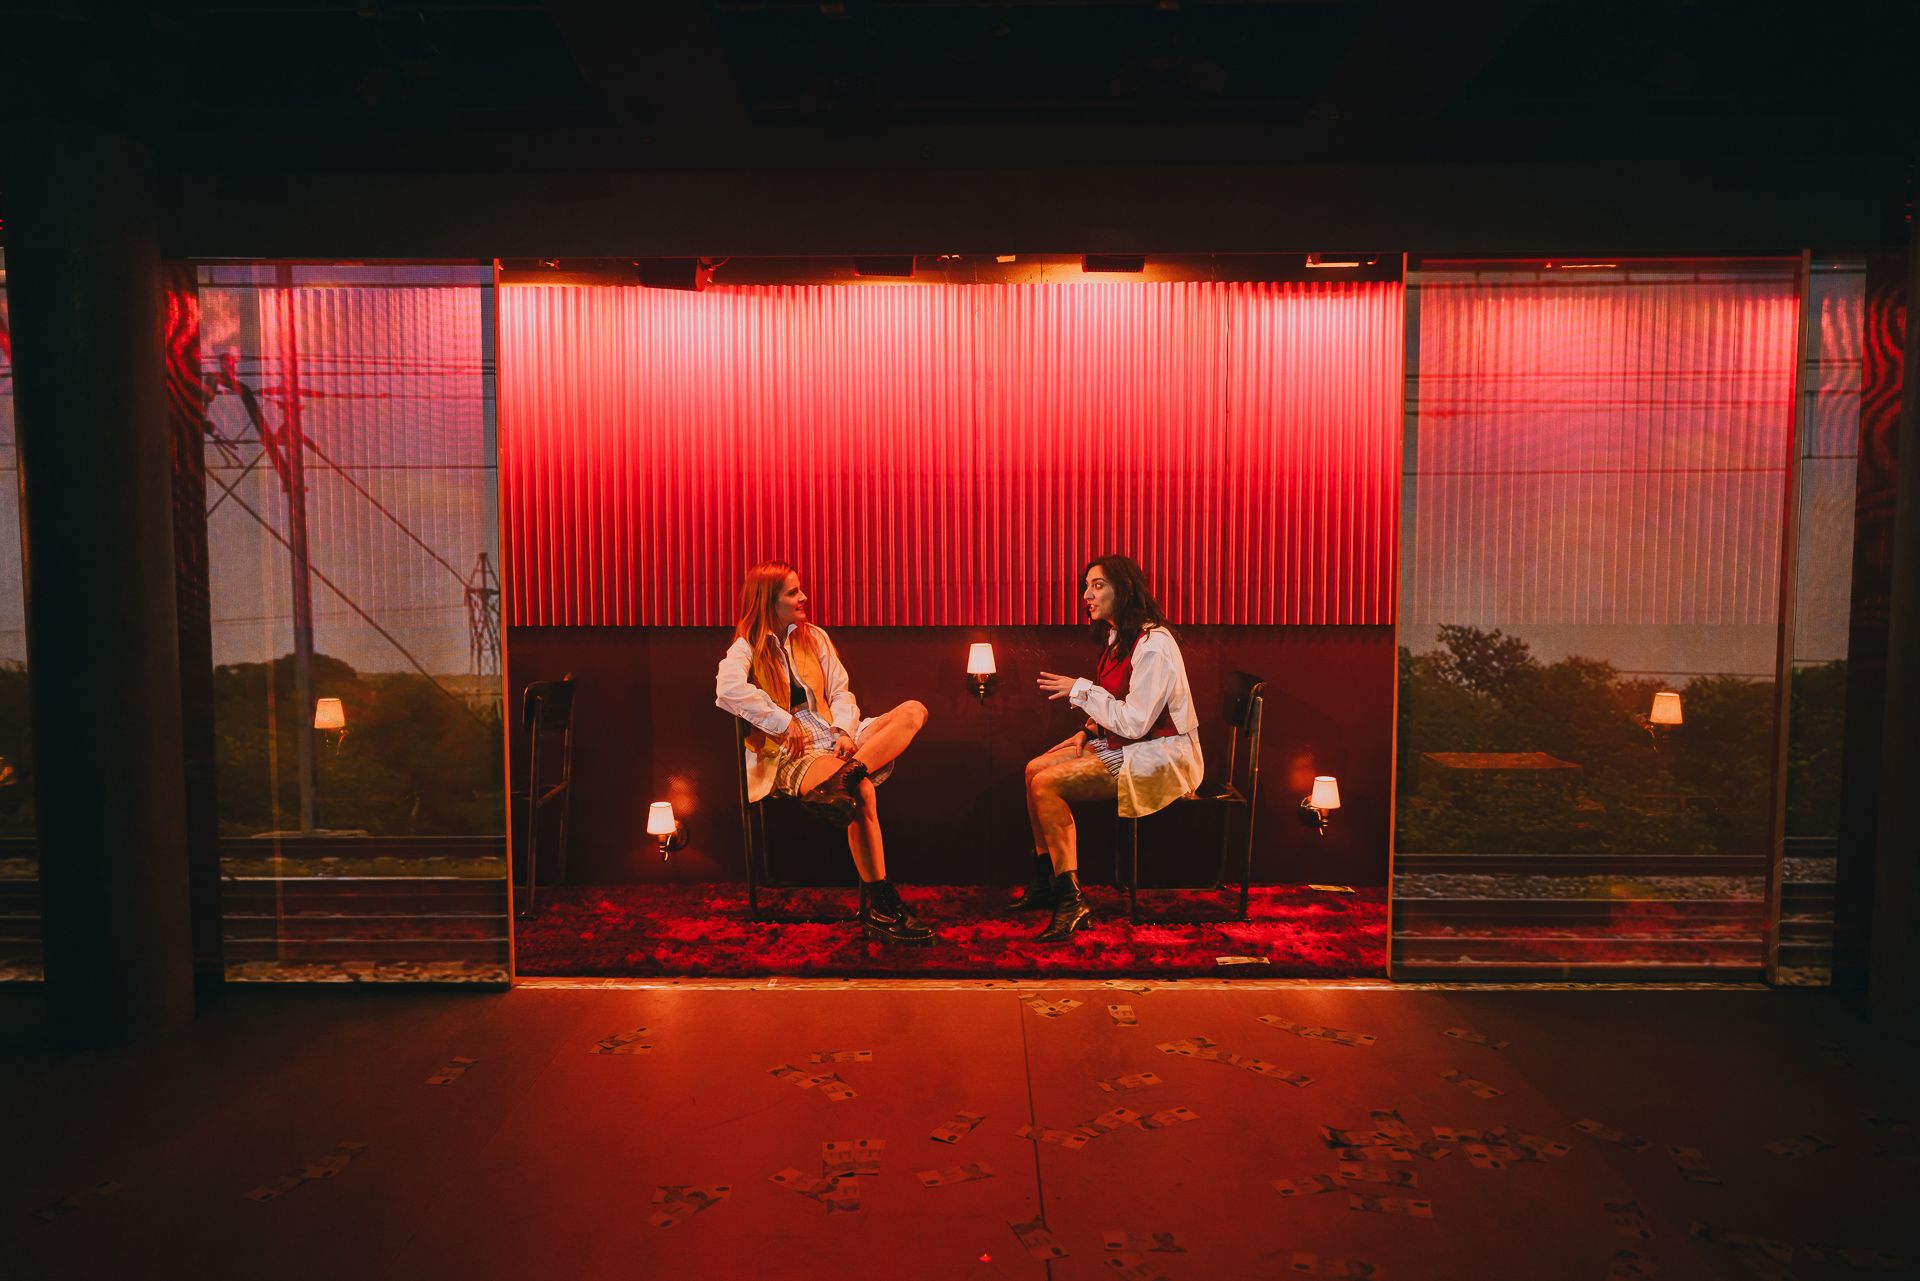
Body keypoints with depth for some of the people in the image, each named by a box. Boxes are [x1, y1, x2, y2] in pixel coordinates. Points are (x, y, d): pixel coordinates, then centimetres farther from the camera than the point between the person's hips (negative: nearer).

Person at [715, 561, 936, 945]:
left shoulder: (814, 637, 18)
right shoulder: (748, 647, 0)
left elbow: (841, 693, 11)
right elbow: (729, 689, -22)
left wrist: (845, 731, -9)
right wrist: (785, 723, -20)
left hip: (832, 737, 6)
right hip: (790, 754, -6)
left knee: (913, 711, -18)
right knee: (863, 792, -35)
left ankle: (843, 777, -40)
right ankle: (878, 906, -30)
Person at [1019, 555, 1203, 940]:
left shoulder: (1153, 645, -21)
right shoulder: (1117, 638, 11)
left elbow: (1134, 723, -24)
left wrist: (1080, 690, -17)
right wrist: (1090, 729, 2)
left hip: (1158, 756, -10)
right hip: (1121, 742, 10)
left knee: (1047, 785, -20)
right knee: (1035, 769, 3)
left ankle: (1072, 901, -16)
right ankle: (1046, 882, 13)